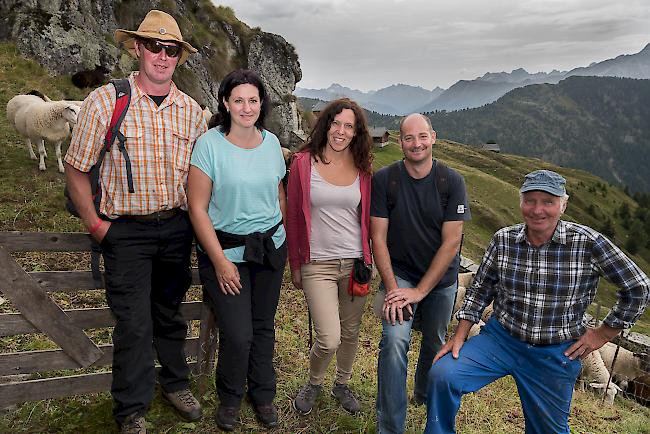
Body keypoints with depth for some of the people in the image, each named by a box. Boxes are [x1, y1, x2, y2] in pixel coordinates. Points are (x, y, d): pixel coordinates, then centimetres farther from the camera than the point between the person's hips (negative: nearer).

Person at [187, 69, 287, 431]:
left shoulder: (271, 142, 2)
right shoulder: (209, 144, -12)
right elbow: (198, 208, -12)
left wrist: (283, 239, 12)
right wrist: (220, 261, -14)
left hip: (271, 248, 4)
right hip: (226, 249, -4)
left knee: (264, 327, 12)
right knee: (238, 334, -5)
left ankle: (264, 395, 35)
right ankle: (230, 398, 26)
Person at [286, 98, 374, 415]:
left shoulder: (362, 167, 2)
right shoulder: (304, 163, -5)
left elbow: (367, 217, 10)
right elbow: (293, 217, 0)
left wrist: (369, 260, 8)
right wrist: (295, 265, 2)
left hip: (355, 263, 3)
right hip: (317, 264, -3)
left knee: (351, 332, 16)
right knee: (329, 339, -9)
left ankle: (342, 384, 42)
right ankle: (313, 383, 24)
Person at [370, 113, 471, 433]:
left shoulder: (452, 182, -13)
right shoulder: (384, 179, -12)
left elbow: (451, 242, -15)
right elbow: (378, 238, -11)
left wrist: (420, 290, -17)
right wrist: (392, 288, -19)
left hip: (441, 278, 2)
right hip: (399, 273, -1)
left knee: (435, 343, 17)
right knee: (395, 340, -20)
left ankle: (424, 396, 48)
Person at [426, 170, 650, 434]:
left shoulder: (587, 243, -15)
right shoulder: (503, 240, -7)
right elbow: (480, 290, 5)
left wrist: (602, 334, -2)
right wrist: (460, 335, -2)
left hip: (555, 355, -1)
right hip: (501, 339, 1)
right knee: (441, 375, -17)